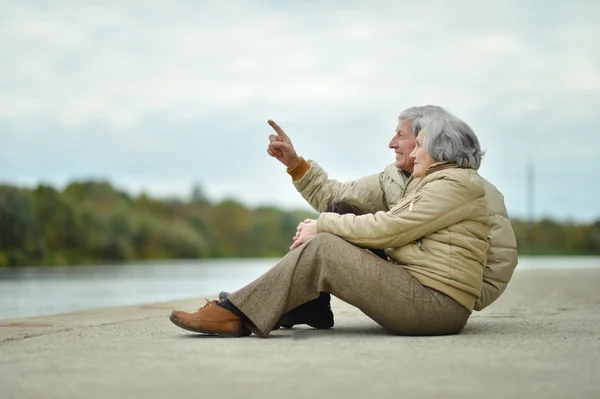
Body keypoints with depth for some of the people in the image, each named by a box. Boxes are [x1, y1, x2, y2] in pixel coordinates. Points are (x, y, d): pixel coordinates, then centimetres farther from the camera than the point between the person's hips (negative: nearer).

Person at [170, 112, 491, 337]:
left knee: (322, 248, -15)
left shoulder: (455, 184, -7)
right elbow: (387, 229, 14)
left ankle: (236, 314, -11)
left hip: (434, 303, -9)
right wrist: (323, 226, 2)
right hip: (421, 291, 9)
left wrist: (323, 225, -4)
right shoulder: (437, 184, 25)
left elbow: (385, 229, -14)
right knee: (325, 242, 3)